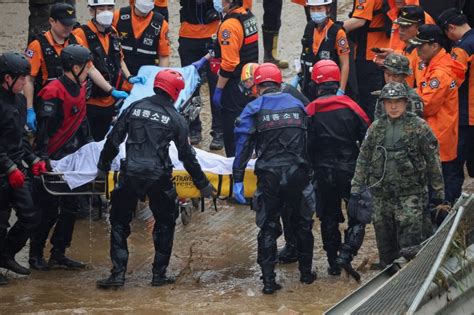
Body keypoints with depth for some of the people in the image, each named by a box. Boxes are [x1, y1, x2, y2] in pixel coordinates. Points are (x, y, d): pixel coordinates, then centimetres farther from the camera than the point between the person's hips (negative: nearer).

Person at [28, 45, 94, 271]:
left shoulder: (79, 89, 10)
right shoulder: (53, 92, -18)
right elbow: (44, 128, -21)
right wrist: (42, 157, -24)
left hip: (70, 158, 9)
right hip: (51, 161, -9)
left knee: (70, 208, 9)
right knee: (48, 210, -2)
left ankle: (58, 254, 17)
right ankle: (35, 255, 10)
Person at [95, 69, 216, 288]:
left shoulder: (134, 108, 7)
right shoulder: (175, 119, 1)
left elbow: (113, 140, 9)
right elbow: (187, 155, 6)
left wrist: (103, 167, 22)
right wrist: (202, 184, 16)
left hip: (130, 174, 2)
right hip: (158, 177, -2)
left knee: (119, 222, 12)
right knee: (165, 224, 16)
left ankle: (118, 273, 4)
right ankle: (159, 274, 16)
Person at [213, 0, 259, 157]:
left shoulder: (229, 25, -22)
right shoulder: (248, 16, 5)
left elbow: (229, 63, -23)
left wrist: (218, 89, -17)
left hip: (235, 85, -9)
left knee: (231, 128, 0)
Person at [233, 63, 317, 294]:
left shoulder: (253, 110, 0)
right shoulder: (297, 105, 9)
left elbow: (243, 146, -5)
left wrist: (238, 180, -4)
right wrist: (310, 171, 22)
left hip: (269, 176, -2)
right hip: (297, 172, 2)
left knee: (268, 227, 5)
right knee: (302, 223, 18)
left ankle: (269, 280, 2)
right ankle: (306, 272, 28)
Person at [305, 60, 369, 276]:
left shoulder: (310, 112, -7)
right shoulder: (350, 106, -6)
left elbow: (305, 146, -6)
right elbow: (367, 138, -2)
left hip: (324, 174, 1)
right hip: (350, 170, -1)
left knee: (328, 217, 13)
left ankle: (334, 263, 15)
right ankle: (348, 251, -10)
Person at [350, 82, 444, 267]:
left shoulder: (418, 126, -2)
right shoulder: (375, 128, 8)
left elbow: (433, 161, 1)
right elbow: (363, 160, 11)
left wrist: (438, 194, 0)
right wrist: (355, 192, 7)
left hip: (411, 195, -4)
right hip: (382, 196, 4)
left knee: (410, 246, -10)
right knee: (385, 246, 10)